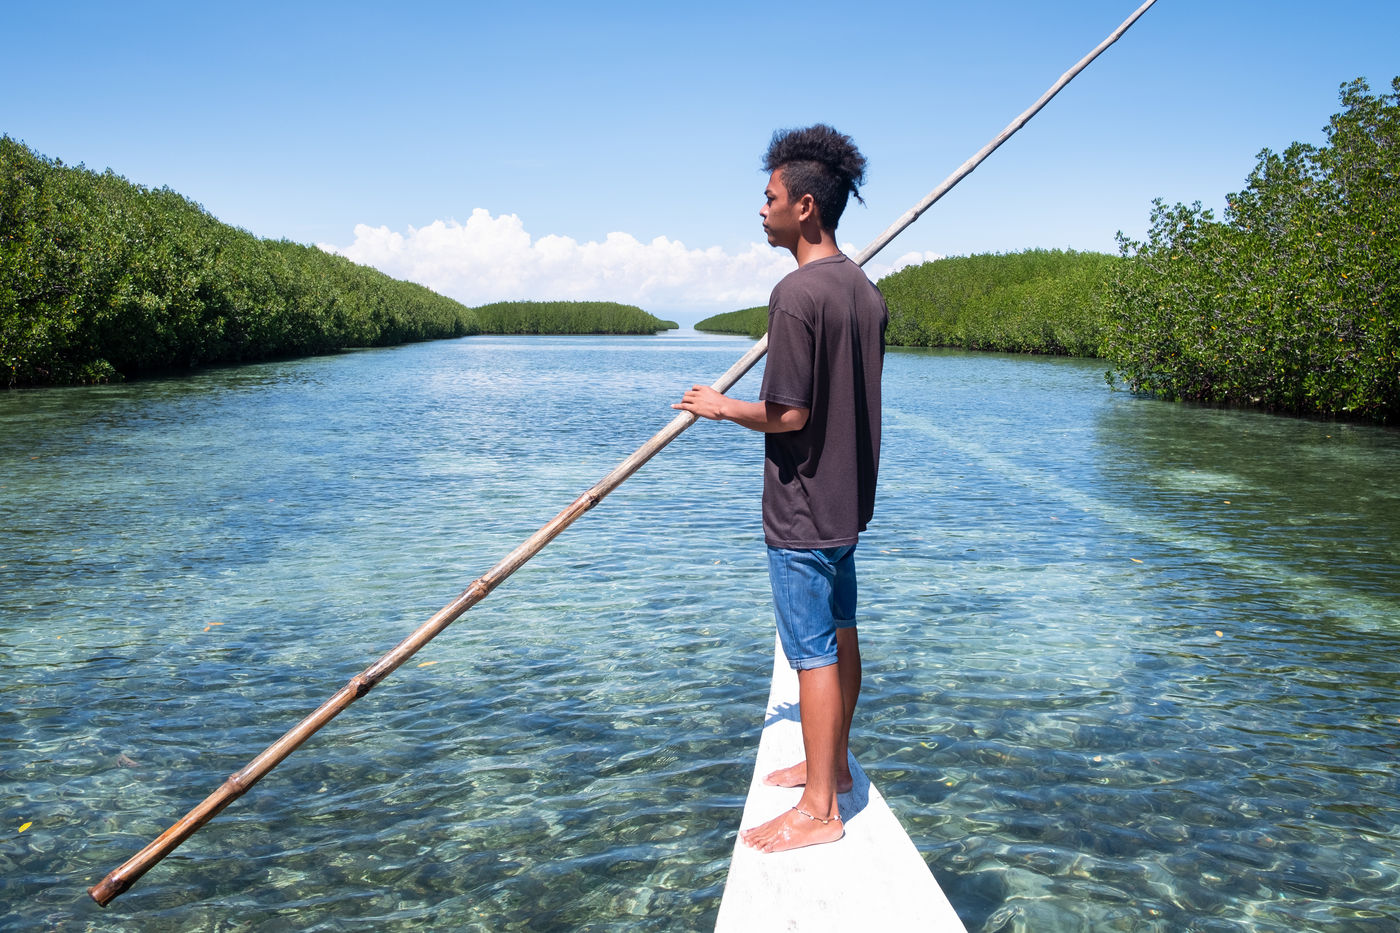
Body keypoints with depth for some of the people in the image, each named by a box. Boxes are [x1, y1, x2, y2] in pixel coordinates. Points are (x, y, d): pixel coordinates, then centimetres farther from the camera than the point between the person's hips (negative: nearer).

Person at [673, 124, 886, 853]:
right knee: (840, 634, 18)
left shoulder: (797, 294, -21)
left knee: (813, 652, -2)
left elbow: (789, 415, -23)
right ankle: (831, 763, 34)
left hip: (803, 507, -9)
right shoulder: (866, 291, 8)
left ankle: (819, 809, 8)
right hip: (850, 497, 9)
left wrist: (722, 407, -6)